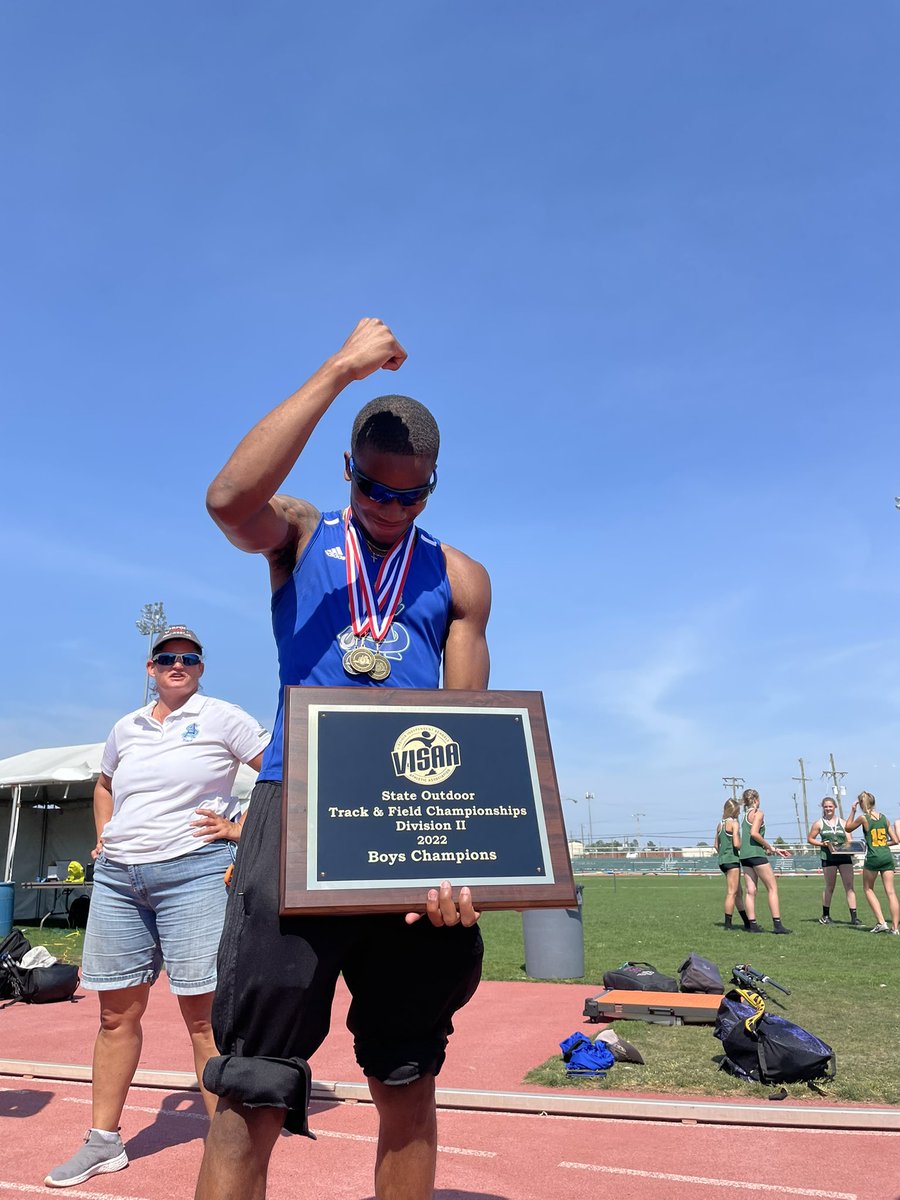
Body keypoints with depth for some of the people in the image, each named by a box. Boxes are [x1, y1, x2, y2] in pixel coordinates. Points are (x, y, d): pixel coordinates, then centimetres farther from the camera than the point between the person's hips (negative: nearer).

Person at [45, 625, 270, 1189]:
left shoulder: (222, 718, -2)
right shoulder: (126, 728, 14)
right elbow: (104, 786, 32)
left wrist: (239, 828, -8)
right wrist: (104, 837, 18)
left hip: (194, 872, -5)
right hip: (118, 875, 6)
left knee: (204, 1013, -3)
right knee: (116, 1012, 12)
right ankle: (103, 1142, 28)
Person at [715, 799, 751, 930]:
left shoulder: (720, 824, 14)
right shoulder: (734, 823, -10)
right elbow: (736, 844, -19)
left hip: (722, 860, 8)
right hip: (732, 860, -8)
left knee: (739, 892, 15)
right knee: (732, 893, -4)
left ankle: (747, 923, 21)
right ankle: (728, 924, -2)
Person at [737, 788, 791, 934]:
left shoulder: (745, 815, 19)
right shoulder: (758, 813, -4)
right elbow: (754, 833, -18)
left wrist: (772, 849, 17)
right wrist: (770, 847, -7)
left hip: (744, 856, 7)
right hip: (756, 854, -7)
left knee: (751, 891, 6)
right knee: (773, 888, -1)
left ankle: (753, 925, 5)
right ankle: (777, 924, -4)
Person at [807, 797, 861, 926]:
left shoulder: (843, 823, 12)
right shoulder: (819, 823, 7)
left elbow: (849, 841, 9)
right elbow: (810, 839, 9)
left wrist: (851, 849, -12)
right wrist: (822, 844, -7)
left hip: (845, 857, 2)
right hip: (828, 858, -2)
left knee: (849, 886, -5)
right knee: (829, 888, 6)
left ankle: (854, 917, -3)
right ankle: (825, 916, 19)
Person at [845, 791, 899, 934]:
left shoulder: (863, 818, -5)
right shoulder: (884, 818, 7)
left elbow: (848, 828, 11)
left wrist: (853, 811, 10)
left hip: (873, 858, -4)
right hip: (887, 856, 4)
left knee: (868, 889, 13)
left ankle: (881, 922, 3)